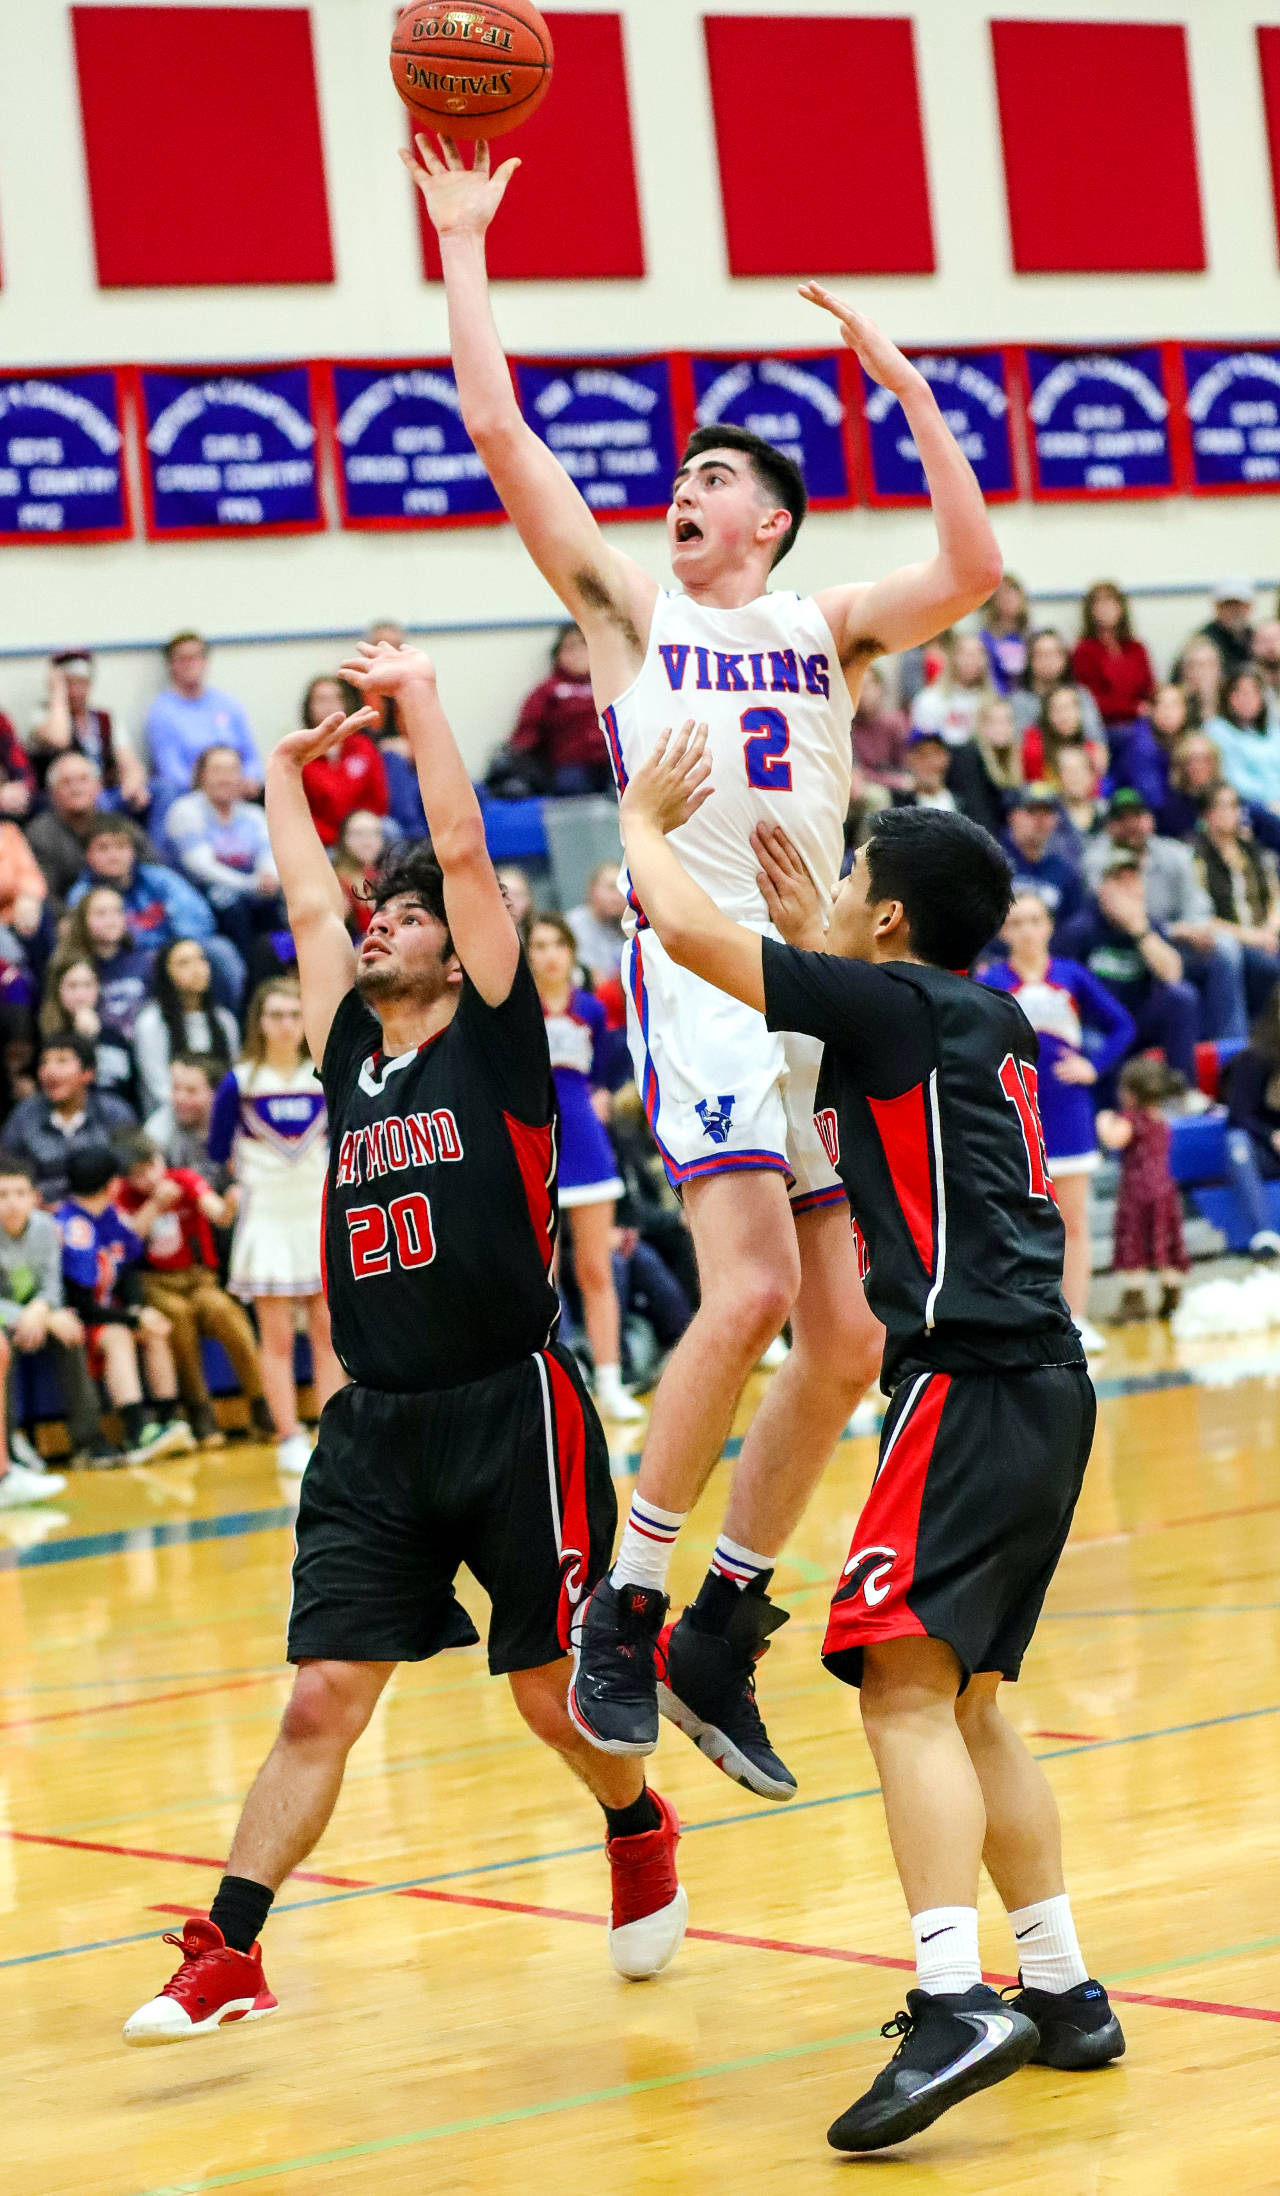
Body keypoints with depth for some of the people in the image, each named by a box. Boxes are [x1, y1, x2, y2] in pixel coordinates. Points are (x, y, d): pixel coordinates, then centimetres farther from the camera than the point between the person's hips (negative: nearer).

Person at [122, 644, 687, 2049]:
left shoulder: (494, 1038, -1)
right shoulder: (350, 1051, 12)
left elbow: (464, 852, -7)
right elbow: (307, 898, 19)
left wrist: (418, 698, -2)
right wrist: (288, 770, 30)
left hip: (511, 1410, -4)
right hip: (374, 1429, 4)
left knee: (555, 1696, 5)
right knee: (323, 1697, -3)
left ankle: (640, 1830, 35)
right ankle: (227, 1953, -4)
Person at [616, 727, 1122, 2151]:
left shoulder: (888, 1002, -6)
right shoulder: (990, 1019, 18)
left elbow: (686, 929, -9)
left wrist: (643, 821, 9)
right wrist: (813, 932, 42)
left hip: (971, 1381, -10)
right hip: (1038, 1380, 10)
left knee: (904, 1681, -18)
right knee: (965, 1700, 16)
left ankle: (954, 2004, -31)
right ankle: (1063, 1994, 19)